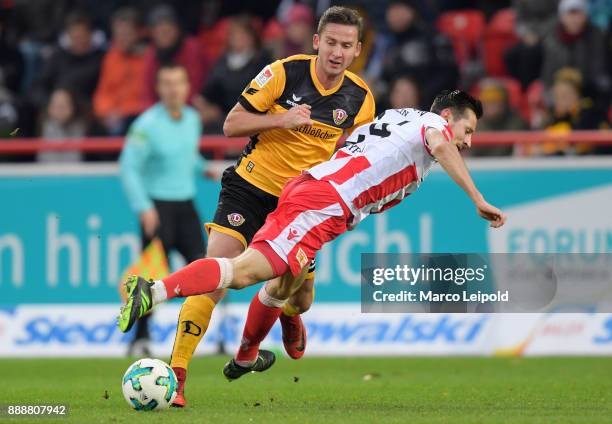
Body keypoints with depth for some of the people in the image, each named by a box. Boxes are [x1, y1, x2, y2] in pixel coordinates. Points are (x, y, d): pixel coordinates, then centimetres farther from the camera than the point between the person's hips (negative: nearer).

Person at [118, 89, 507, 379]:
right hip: (325, 204, -10)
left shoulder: (393, 118, 33)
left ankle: (245, 359, 50)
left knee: (286, 283, 32)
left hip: (305, 186, 10)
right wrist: (478, 200, -17)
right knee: (245, 272, -23)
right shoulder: (431, 122, 9)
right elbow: (439, 145, -15)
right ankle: (154, 292, -38)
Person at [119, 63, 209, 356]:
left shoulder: (193, 118, 7)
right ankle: (140, 338, 2)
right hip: (156, 205, -6)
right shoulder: (148, 124, -12)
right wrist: (143, 208, -21)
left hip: (186, 203, 6)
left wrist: (202, 168, 5)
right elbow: (128, 167, -13)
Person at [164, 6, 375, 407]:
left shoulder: (360, 99, -2)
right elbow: (232, 124, -9)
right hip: (252, 185, -3)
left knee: (300, 297, 9)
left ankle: (289, 314, 51)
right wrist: (282, 120, -22)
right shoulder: (285, 72, -12)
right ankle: (176, 373, -20)